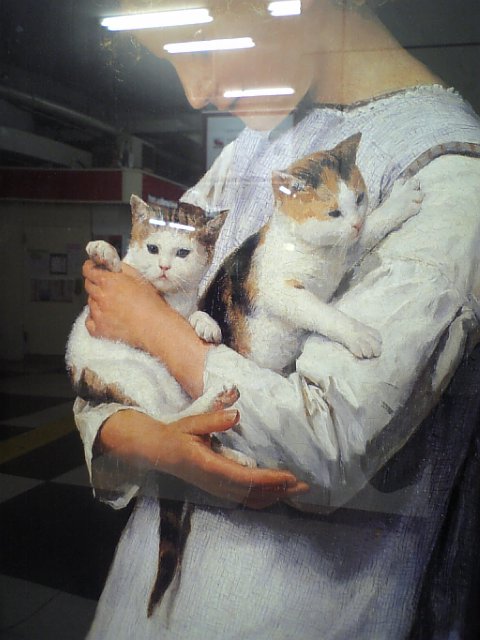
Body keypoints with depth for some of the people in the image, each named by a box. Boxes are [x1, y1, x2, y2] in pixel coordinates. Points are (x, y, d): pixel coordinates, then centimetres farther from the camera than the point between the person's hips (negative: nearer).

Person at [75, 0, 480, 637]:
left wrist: (154, 323, -13)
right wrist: (144, 441, -17)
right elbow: (101, 342, 4)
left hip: (314, 580, -5)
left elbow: (331, 447, -26)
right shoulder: (252, 149, 3)